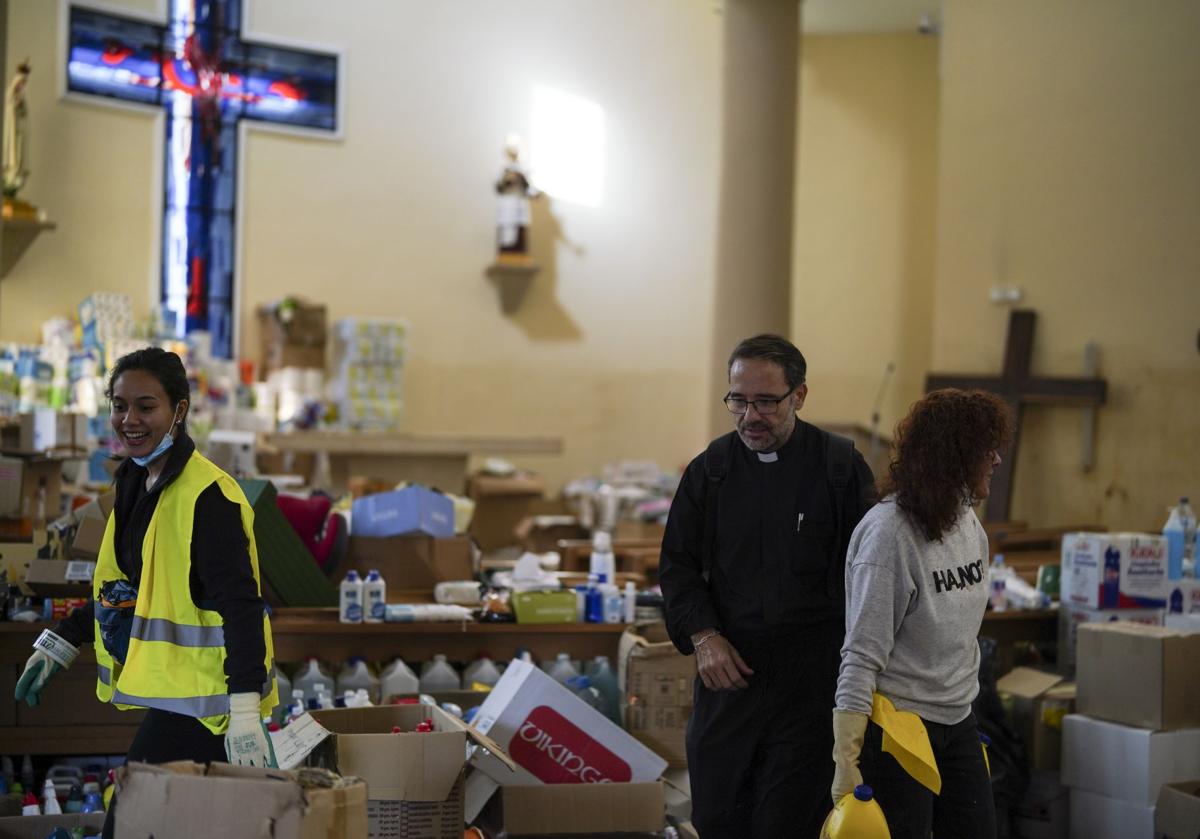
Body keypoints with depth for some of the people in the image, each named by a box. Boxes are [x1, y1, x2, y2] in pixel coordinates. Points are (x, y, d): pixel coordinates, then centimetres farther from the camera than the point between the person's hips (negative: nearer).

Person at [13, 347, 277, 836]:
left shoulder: (209, 495, -17)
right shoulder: (136, 483, 12)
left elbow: (241, 604, -23)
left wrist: (245, 711, -30)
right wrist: (58, 645, 23)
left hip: (203, 699, -9)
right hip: (169, 690, 9)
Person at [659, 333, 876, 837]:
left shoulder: (841, 468, -3)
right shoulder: (711, 468, 5)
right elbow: (678, 563, 10)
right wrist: (703, 637, -5)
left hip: (812, 677, -3)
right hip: (728, 667, 3)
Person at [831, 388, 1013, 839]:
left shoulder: (968, 522, 5)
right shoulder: (889, 531, -19)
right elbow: (862, 654, -19)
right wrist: (846, 762, -21)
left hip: (958, 722, 8)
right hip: (899, 723, -8)